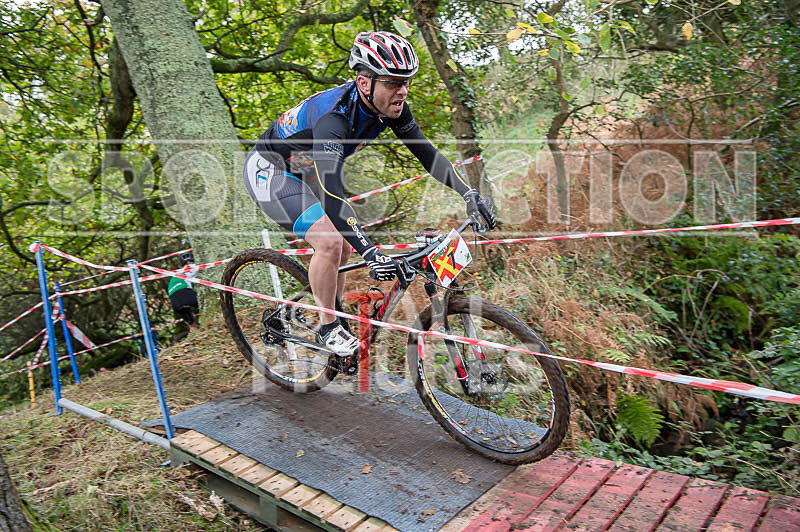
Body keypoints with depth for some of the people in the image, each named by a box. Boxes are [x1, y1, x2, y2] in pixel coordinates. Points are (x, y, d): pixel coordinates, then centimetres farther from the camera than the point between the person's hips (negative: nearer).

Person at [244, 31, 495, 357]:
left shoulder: (390, 106, -15)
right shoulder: (333, 116, -37)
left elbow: (427, 153, -8)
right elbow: (331, 194, -46)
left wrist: (469, 195, -20)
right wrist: (371, 253, -53)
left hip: (303, 172, 8)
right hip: (269, 171, -8)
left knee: (345, 245, 5)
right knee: (330, 242, -23)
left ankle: (336, 319, 24)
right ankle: (328, 330, -4)